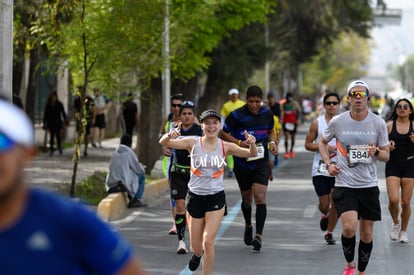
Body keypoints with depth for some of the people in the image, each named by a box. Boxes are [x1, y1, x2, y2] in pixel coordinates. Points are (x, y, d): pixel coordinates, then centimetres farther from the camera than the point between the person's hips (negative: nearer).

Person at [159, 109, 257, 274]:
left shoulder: (225, 147, -3)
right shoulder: (193, 144, -4)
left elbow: (251, 154, -6)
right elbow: (163, 143, -10)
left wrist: (252, 144, -28)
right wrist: (170, 135, -33)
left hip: (216, 198, -1)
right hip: (195, 197, 1)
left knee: (208, 241, -12)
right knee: (195, 247, 10)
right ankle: (197, 254, 48)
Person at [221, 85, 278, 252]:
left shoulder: (267, 114, 2)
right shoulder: (236, 115, -9)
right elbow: (224, 134, -3)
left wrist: (272, 142, 0)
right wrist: (239, 143, -18)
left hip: (261, 162, 1)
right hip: (242, 162, -1)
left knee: (260, 197, -14)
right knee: (246, 199, 13)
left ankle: (259, 235, -15)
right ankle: (248, 226, 40)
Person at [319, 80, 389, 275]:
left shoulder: (378, 123, -1)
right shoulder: (338, 122, -3)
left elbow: (386, 155, 6)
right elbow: (323, 141, 15)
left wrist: (376, 152, -16)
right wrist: (328, 163, 0)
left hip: (369, 185, 2)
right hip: (345, 184, -2)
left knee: (367, 233, 6)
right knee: (349, 227, -19)